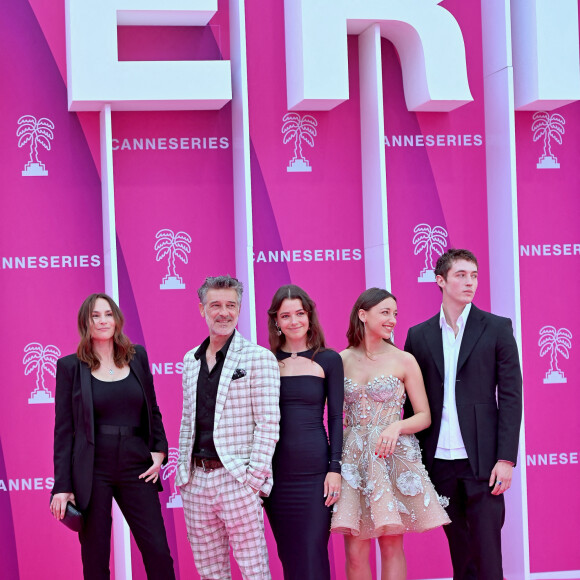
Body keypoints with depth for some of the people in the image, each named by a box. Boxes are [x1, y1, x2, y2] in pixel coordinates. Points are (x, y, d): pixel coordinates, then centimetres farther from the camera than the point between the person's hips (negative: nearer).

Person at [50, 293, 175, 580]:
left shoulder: (137, 356, 9)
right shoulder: (70, 366, 0)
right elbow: (63, 428, -1)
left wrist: (159, 449, 1)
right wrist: (62, 486, -5)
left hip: (136, 469, 3)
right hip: (92, 472, -2)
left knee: (158, 553, -1)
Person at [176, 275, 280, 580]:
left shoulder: (258, 357, -5)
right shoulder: (191, 360, 13)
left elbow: (268, 422, -9)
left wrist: (254, 476, -14)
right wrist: (183, 471, 11)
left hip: (237, 478, -6)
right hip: (196, 480, 6)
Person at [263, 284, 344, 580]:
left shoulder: (328, 360, 2)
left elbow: (336, 417, 1)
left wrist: (335, 468, -7)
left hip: (315, 469, -2)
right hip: (275, 470, 2)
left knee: (313, 553, -3)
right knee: (287, 553, 8)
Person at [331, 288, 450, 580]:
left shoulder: (403, 361, 1)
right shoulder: (341, 360, 5)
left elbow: (424, 416, 3)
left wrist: (397, 426, -16)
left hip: (393, 456, -1)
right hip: (354, 459, 1)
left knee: (392, 546, -1)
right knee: (354, 551, -2)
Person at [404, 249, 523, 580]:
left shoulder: (497, 328, 2)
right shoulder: (419, 336, 9)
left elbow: (510, 396, -1)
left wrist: (506, 458, -8)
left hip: (481, 460, -2)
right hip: (439, 461, 2)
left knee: (487, 552, -4)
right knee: (460, 553, 9)